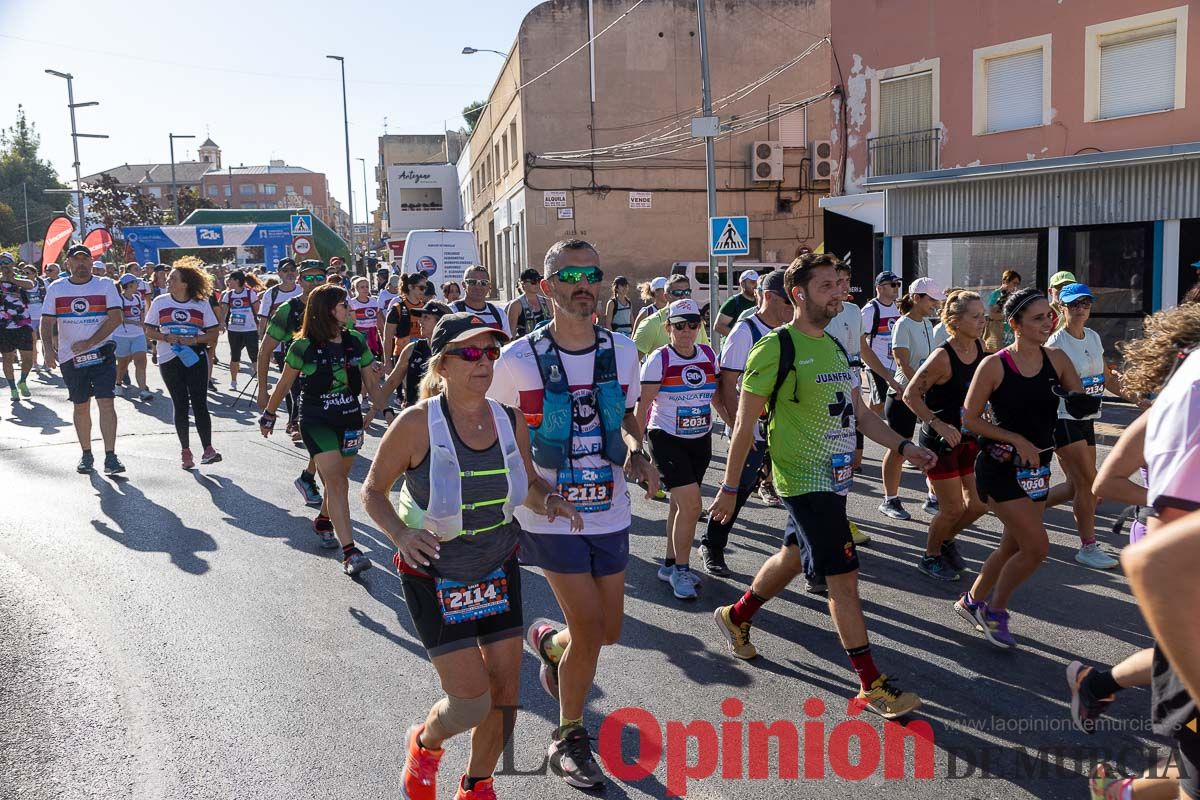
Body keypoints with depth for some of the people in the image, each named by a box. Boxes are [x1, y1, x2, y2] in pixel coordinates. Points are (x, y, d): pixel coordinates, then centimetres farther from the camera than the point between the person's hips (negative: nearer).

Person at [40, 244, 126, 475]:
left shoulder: (106, 285, 1)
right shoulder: (56, 288, 8)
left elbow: (116, 318, -8)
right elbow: (47, 322, 8)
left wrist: (89, 343, -15)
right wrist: (48, 349, -9)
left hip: (101, 353, -3)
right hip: (70, 357, 3)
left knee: (106, 403, -12)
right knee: (81, 406, 11)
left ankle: (110, 457, -12)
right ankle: (86, 454, 23)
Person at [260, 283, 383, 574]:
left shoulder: (356, 341, -2)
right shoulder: (303, 347, -11)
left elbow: (371, 383, 4)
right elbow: (284, 384, 3)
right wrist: (269, 414, 12)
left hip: (350, 419, 4)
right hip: (316, 421, -4)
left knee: (339, 479, 15)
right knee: (335, 480, -15)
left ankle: (323, 521, 45)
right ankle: (350, 552, -18)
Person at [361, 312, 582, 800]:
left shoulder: (509, 422, -6)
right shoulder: (417, 423, -19)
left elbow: (529, 482, 9)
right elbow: (373, 491, -8)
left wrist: (549, 500, -14)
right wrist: (400, 534, -27)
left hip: (498, 571, 5)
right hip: (434, 576, -4)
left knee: (505, 692, 9)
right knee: (472, 700, -6)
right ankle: (424, 745, 31)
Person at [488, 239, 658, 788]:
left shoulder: (622, 352, -1)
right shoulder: (518, 360, -13)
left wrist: (636, 451, -6)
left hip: (610, 512, 5)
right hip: (551, 516, -4)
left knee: (609, 630, 11)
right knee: (589, 631, -6)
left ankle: (548, 641, 47)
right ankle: (569, 738, 21)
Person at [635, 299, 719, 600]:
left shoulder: (709, 355, 3)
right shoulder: (658, 360, -13)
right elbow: (642, 406, -12)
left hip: (700, 440, 6)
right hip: (666, 439, -5)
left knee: (680, 504, 15)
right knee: (691, 503, -14)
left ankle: (670, 564, 30)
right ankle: (681, 570, 1)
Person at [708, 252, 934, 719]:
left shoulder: (834, 346, 12)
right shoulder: (776, 348, -14)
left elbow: (859, 412, 17)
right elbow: (745, 423, -12)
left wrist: (903, 446, 3)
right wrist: (729, 488, -10)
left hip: (834, 477, 9)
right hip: (805, 482, -9)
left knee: (794, 558, 21)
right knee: (844, 578, -5)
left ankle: (736, 617, 43)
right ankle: (872, 686, 6)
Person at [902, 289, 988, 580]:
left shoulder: (980, 347, 0)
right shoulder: (943, 357, -21)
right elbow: (910, 395, -19)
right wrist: (939, 425, -25)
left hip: (969, 436, 7)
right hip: (940, 440, -7)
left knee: (979, 503, 8)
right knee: (952, 508, -1)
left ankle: (947, 540, 35)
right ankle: (931, 556, 23)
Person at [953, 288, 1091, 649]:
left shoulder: (1056, 359, 1)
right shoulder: (994, 365, -13)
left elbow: (1081, 401, 6)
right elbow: (969, 419, -9)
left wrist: (1081, 403, -18)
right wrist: (1017, 439, -17)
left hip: (1036, 468, 6)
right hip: (1000, 469, -6)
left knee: (1013, 547, 14)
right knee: (1037, 546, -10)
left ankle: (972, 601, 36)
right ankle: (995, 610, 12)